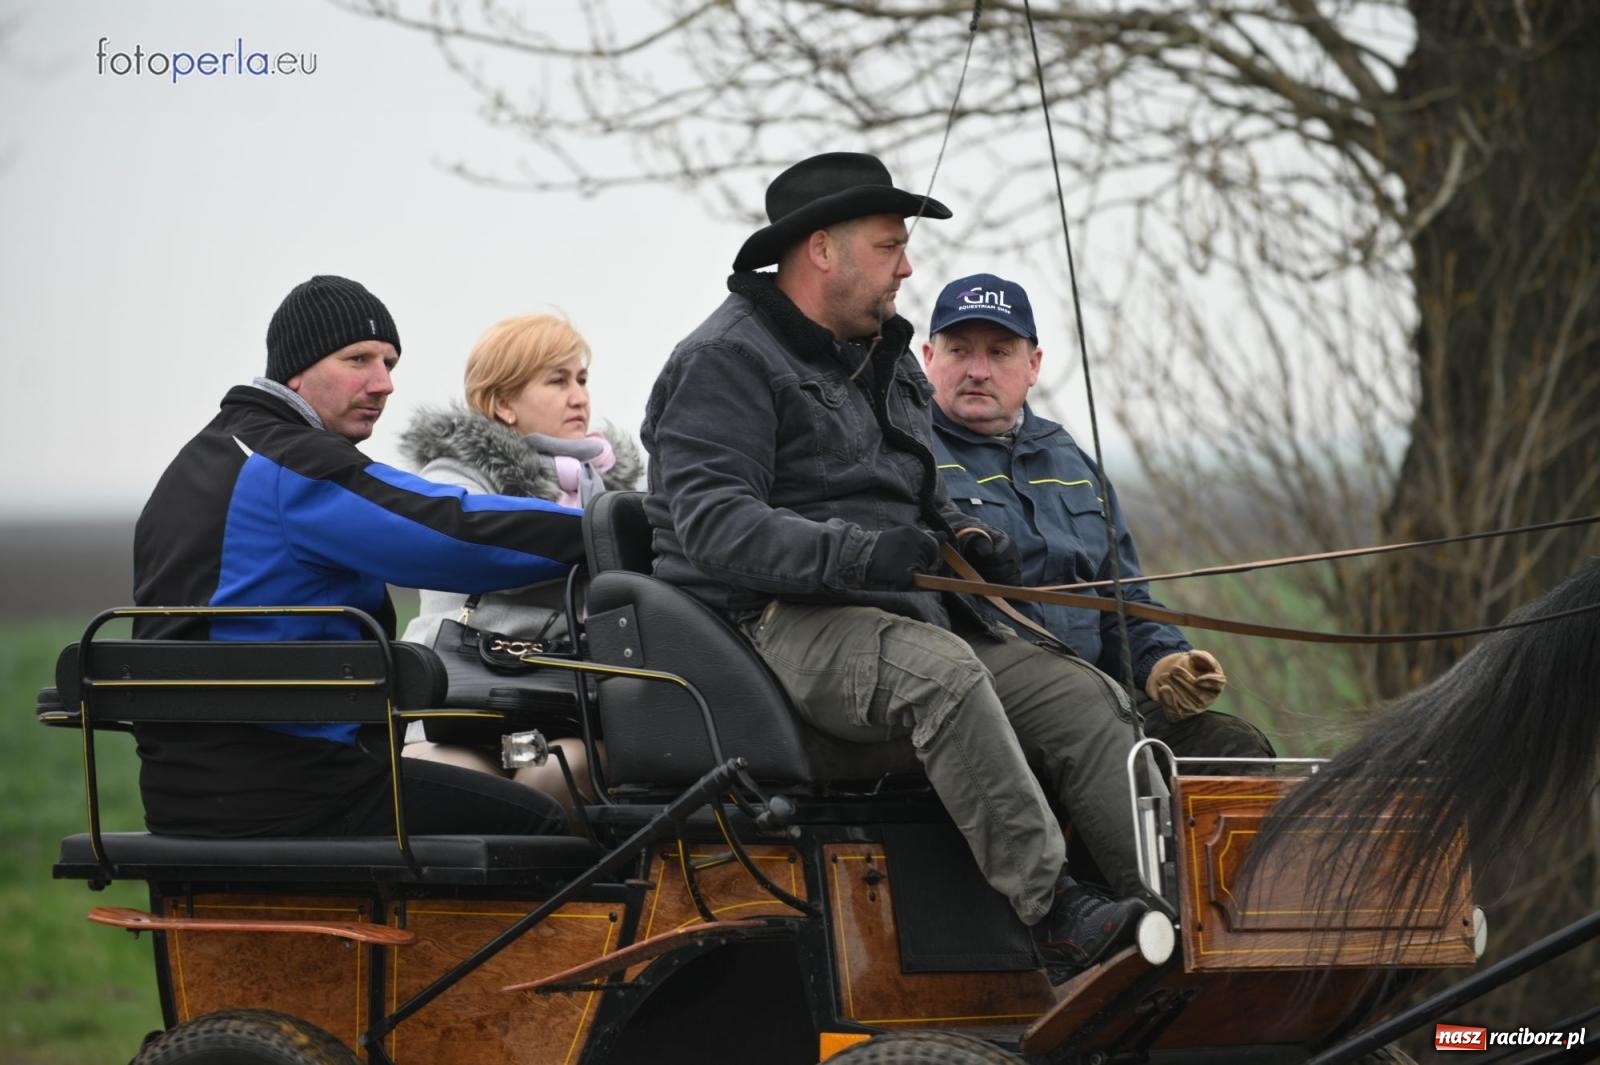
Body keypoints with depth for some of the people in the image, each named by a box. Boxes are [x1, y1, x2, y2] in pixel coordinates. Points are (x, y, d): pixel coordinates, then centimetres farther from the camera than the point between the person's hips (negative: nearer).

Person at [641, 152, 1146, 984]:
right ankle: (1052, 919, -41)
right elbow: (711, 522, -18)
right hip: (775, 626, -9)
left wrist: (961, 538, 8)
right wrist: (848, 552, -32)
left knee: (1080, 695, -10)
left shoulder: (888, 362, 23)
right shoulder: (726, 361, -6)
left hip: (899, 616, 9)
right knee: (940, 671, -36)